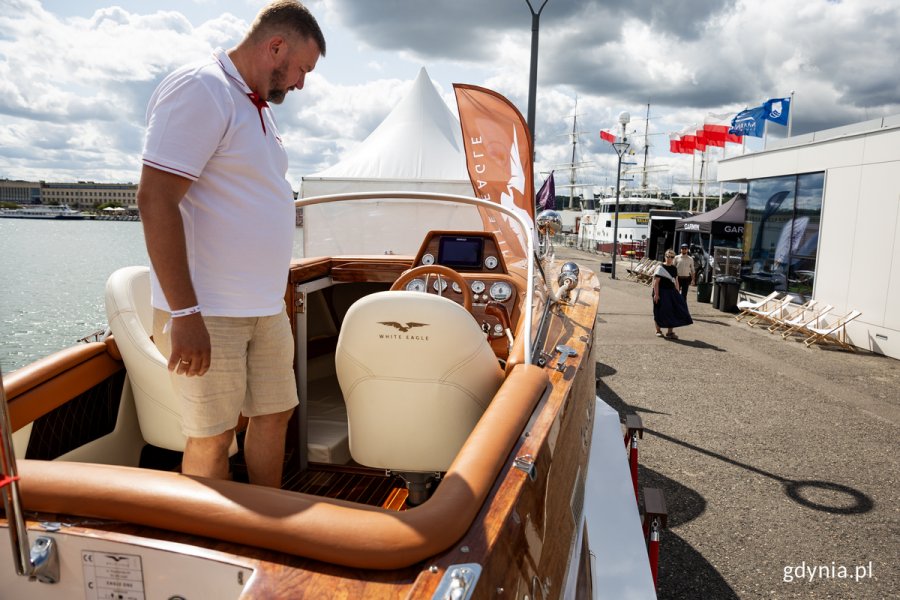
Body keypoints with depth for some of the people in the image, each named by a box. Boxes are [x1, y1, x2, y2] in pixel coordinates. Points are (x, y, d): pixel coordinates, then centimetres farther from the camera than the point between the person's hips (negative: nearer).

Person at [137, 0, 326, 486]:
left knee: (275, 414, 16)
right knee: (212, 436, 4)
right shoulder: (201, 90, -13)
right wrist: (184, 313, -22)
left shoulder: (258, 107, 16)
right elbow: (155, 199, -20)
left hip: (265, 308, 9)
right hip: (208, 313, -9)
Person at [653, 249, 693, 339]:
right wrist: (656, 294, -18)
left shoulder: (674, 269, 11)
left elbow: (675, 281, 18)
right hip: (662, 292, -6)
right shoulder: (660, 268, -9)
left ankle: (670, 332, 8)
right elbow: (656, 282, -13)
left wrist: (677, 293, 13)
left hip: (671, 292, 6)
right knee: (660, 312, 3)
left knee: (673, 311, 0)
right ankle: (658, 330, 19)